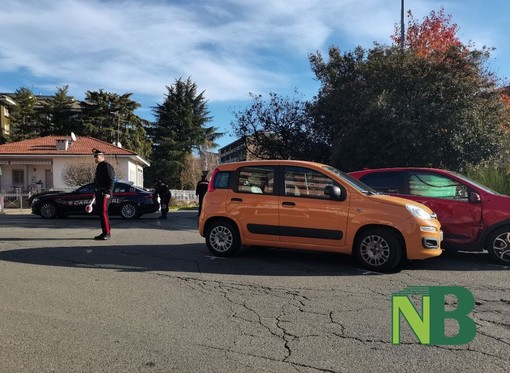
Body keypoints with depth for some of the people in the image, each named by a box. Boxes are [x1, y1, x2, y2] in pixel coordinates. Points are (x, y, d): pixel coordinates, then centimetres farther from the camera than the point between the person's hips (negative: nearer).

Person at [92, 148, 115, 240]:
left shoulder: (107, 166, -10)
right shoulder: (99, 166, 21)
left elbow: (111, 180, -17)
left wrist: (108, 192, -24)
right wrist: (95, 192, 23)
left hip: (105, 194, -10)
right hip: (99, 193, 10)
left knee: (103, 213, -11)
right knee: (100, 213, 10)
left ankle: (107, 233, -7)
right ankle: (104, 233, 16)